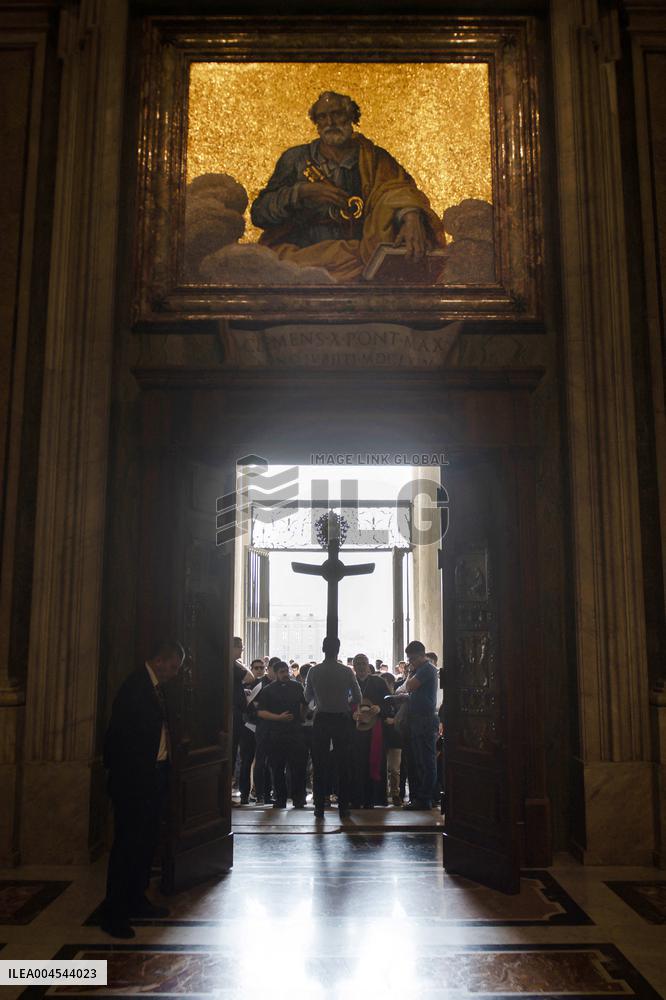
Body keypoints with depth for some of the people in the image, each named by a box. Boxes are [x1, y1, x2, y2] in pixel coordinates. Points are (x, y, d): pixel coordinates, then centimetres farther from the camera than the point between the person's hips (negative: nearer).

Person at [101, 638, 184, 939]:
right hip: (133, 780, -9)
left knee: (147, 841, 17)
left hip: (153, 777, 9)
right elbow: (121, 736, -20)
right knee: (127, 844, -2)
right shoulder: (135, 687, -19)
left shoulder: (155, 687, 10)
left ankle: (137, 901, 30)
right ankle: (113, 914, 9)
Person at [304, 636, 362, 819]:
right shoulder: (347, 671, -7)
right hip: (342, 720, 0)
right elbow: (358, 697, -1)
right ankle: (343, 808, 9)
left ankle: (319, 808, 7)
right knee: (343, 764, 7)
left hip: (321, 720, 1)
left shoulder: (314, 671, -4)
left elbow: (308, 698, 6)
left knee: (320, 764, 7)